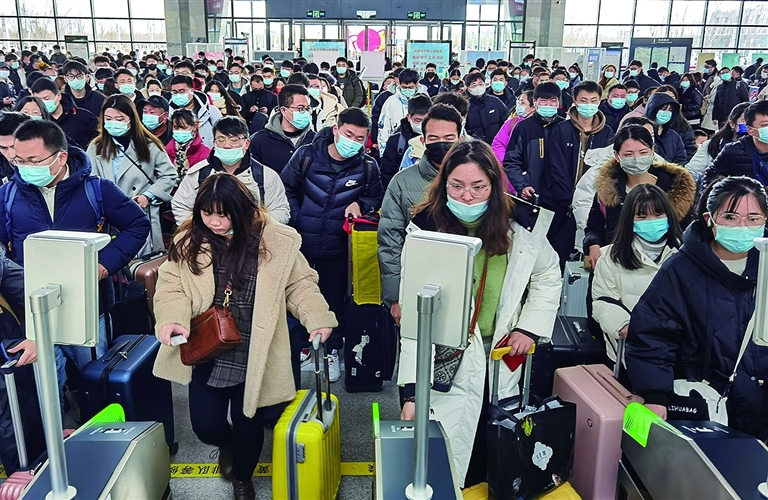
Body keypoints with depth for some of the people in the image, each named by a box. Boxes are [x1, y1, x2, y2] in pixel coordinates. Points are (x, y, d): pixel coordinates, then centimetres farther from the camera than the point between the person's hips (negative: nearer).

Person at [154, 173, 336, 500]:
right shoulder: (188, 242, -1)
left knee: (248, 422, 6)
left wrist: (318, 319, -15)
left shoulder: (275, 241, -7)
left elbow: (300, 284, -2)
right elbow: (171, 287, -2)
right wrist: (172, 320, -21)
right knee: (205, 425, 6)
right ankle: (227, 444, 47)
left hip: (254, 353, -2)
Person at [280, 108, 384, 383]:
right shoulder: (306, 155, -8)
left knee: (334, 298, 11)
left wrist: (360, 204, -13)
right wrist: (296, 220, -8)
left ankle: (333, 351, 30)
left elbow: (377, 197, 8)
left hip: (336, 246, 0)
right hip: (301, 242, 0)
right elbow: (287, 189, 0)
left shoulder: (367, 166, -6)